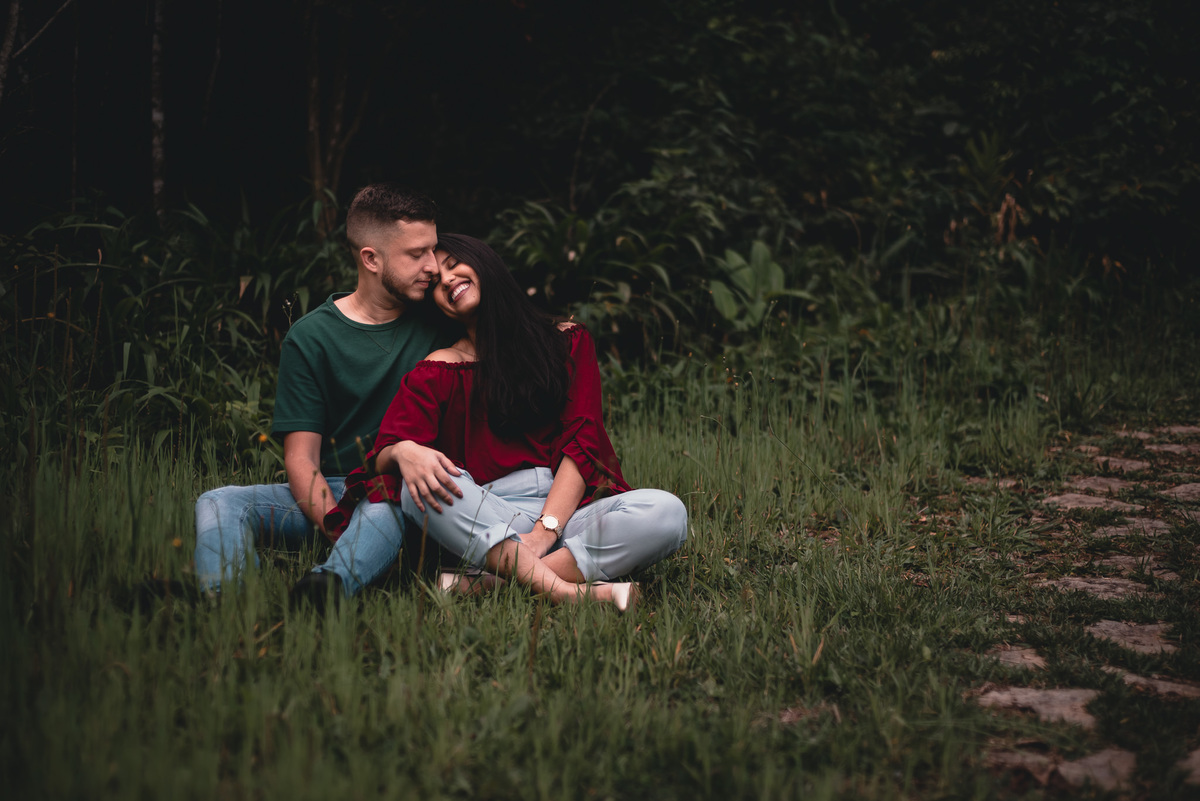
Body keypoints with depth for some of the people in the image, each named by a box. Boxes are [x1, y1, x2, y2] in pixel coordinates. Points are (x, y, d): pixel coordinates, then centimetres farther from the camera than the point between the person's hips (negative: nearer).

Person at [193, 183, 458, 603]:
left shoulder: (438, 326, 9)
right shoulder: (311, 338, 1)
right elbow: (301, 459, -5)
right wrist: (338, 528, -24)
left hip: (405, 494, -1)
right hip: (328, 497, 1)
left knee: (387, 507, -37)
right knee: (218, 504, -25)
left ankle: (330, 588, -64)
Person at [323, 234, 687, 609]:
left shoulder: (568, 342, 15)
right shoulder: (438, 373, 14)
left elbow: (581, 441, 2)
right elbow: (382, 456, 2)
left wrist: (546, 530, -14)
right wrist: (402, 452, -26)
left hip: (567, 507, 1)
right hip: (485, 520, -1)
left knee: (668, 513, -28)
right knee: (421, 484, -32)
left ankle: (490, 584, -40)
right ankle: (565, 591, -45)